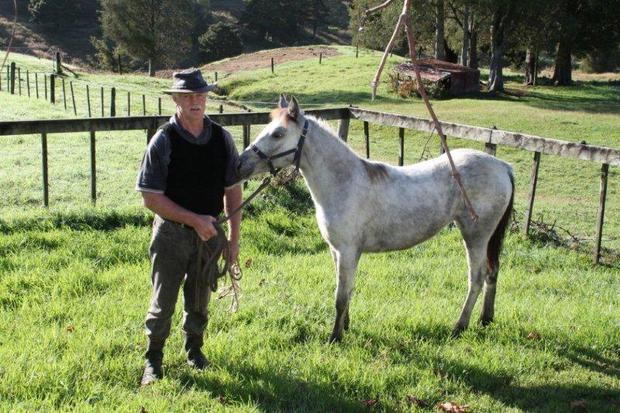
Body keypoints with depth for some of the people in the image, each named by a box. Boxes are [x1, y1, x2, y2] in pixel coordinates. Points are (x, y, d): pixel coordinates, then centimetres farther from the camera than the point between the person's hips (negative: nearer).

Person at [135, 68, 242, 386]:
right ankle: (153, 359, 24)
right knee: (163, 300, 6)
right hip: (172, 232, -3)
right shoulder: (163, 141, -14)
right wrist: (195, 219, -20)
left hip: (210, 232, 3)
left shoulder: (221, 138, -2)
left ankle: (194, 348, 39)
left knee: (200, 299, 18)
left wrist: (234, 238, 1)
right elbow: (150, 197, -15)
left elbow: (233, 190, 4)